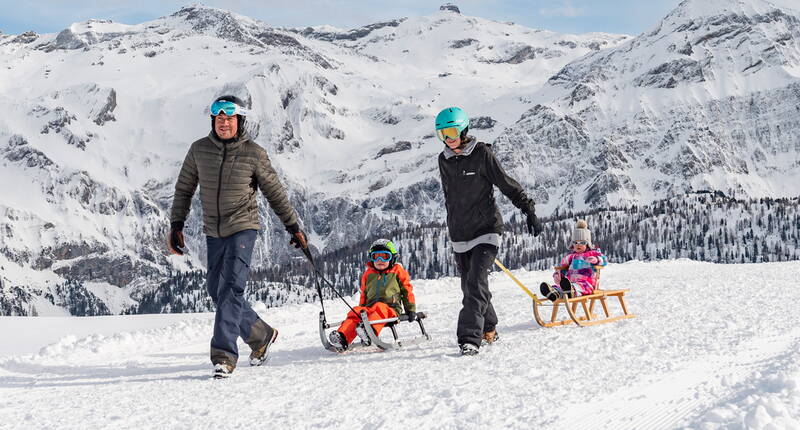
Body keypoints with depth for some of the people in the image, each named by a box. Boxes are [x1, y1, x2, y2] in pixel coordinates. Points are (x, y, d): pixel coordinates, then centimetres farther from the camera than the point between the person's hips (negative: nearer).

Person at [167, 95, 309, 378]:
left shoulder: (254, 154, -5)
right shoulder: (199, 150, 2)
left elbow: (275, 193, 4)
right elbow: (184, 189, 13)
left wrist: (293, 227, 6)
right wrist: (176, 225, 8)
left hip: (243, 228, -5)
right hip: (213, 231, 5)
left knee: (230, 289, -17)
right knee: (217, 291, 9)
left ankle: (224, 357, -18)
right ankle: (261, 335, 29)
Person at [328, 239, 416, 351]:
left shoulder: (398, 271, 13)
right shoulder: (368, 273, 23)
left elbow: (407, 291, 15)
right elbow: (364, 294, 29)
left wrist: (411, 310, 10)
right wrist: (361, 311, 20)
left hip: (391, 310, -4)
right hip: (370, 307, 4)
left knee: (380, 308, -38)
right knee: (355, 313, -27)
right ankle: (342, 338, -49)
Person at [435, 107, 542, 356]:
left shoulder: (481, 154, -7)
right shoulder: (444, 160, 9)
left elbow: (507, 184, -5)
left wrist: (528, 211, -10)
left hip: (486, 229, -6)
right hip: (459, 235, 6)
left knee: (476, 283, -18)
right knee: (469, 286, 10)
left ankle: (470, 338, -22)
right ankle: (488, 330, 28)